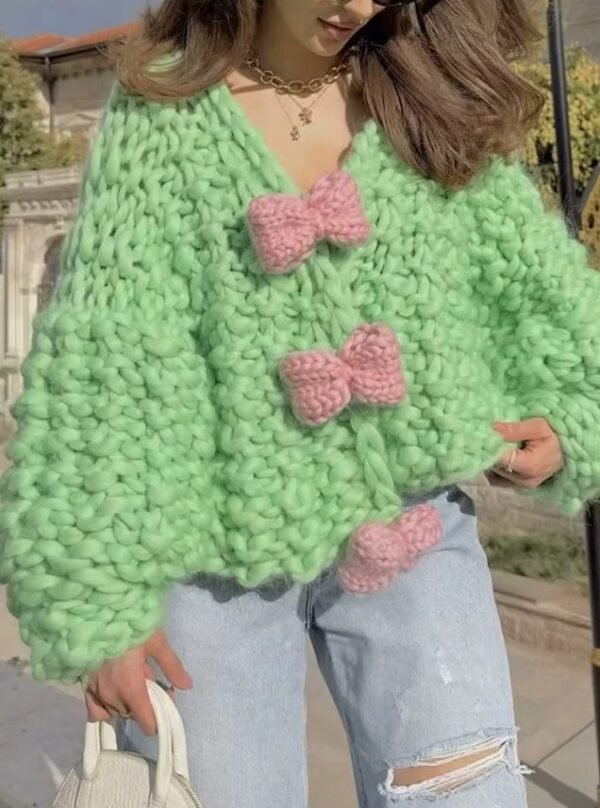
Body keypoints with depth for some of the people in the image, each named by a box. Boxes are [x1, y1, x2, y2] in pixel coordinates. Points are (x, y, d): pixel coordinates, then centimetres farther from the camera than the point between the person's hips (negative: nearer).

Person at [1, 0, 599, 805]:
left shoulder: (431, 102, 5)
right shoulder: (166, 109, -2)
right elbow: (100, 355, -9)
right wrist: (99, 598, -12)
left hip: (409, 531, 2)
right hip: (211, 549, -1)